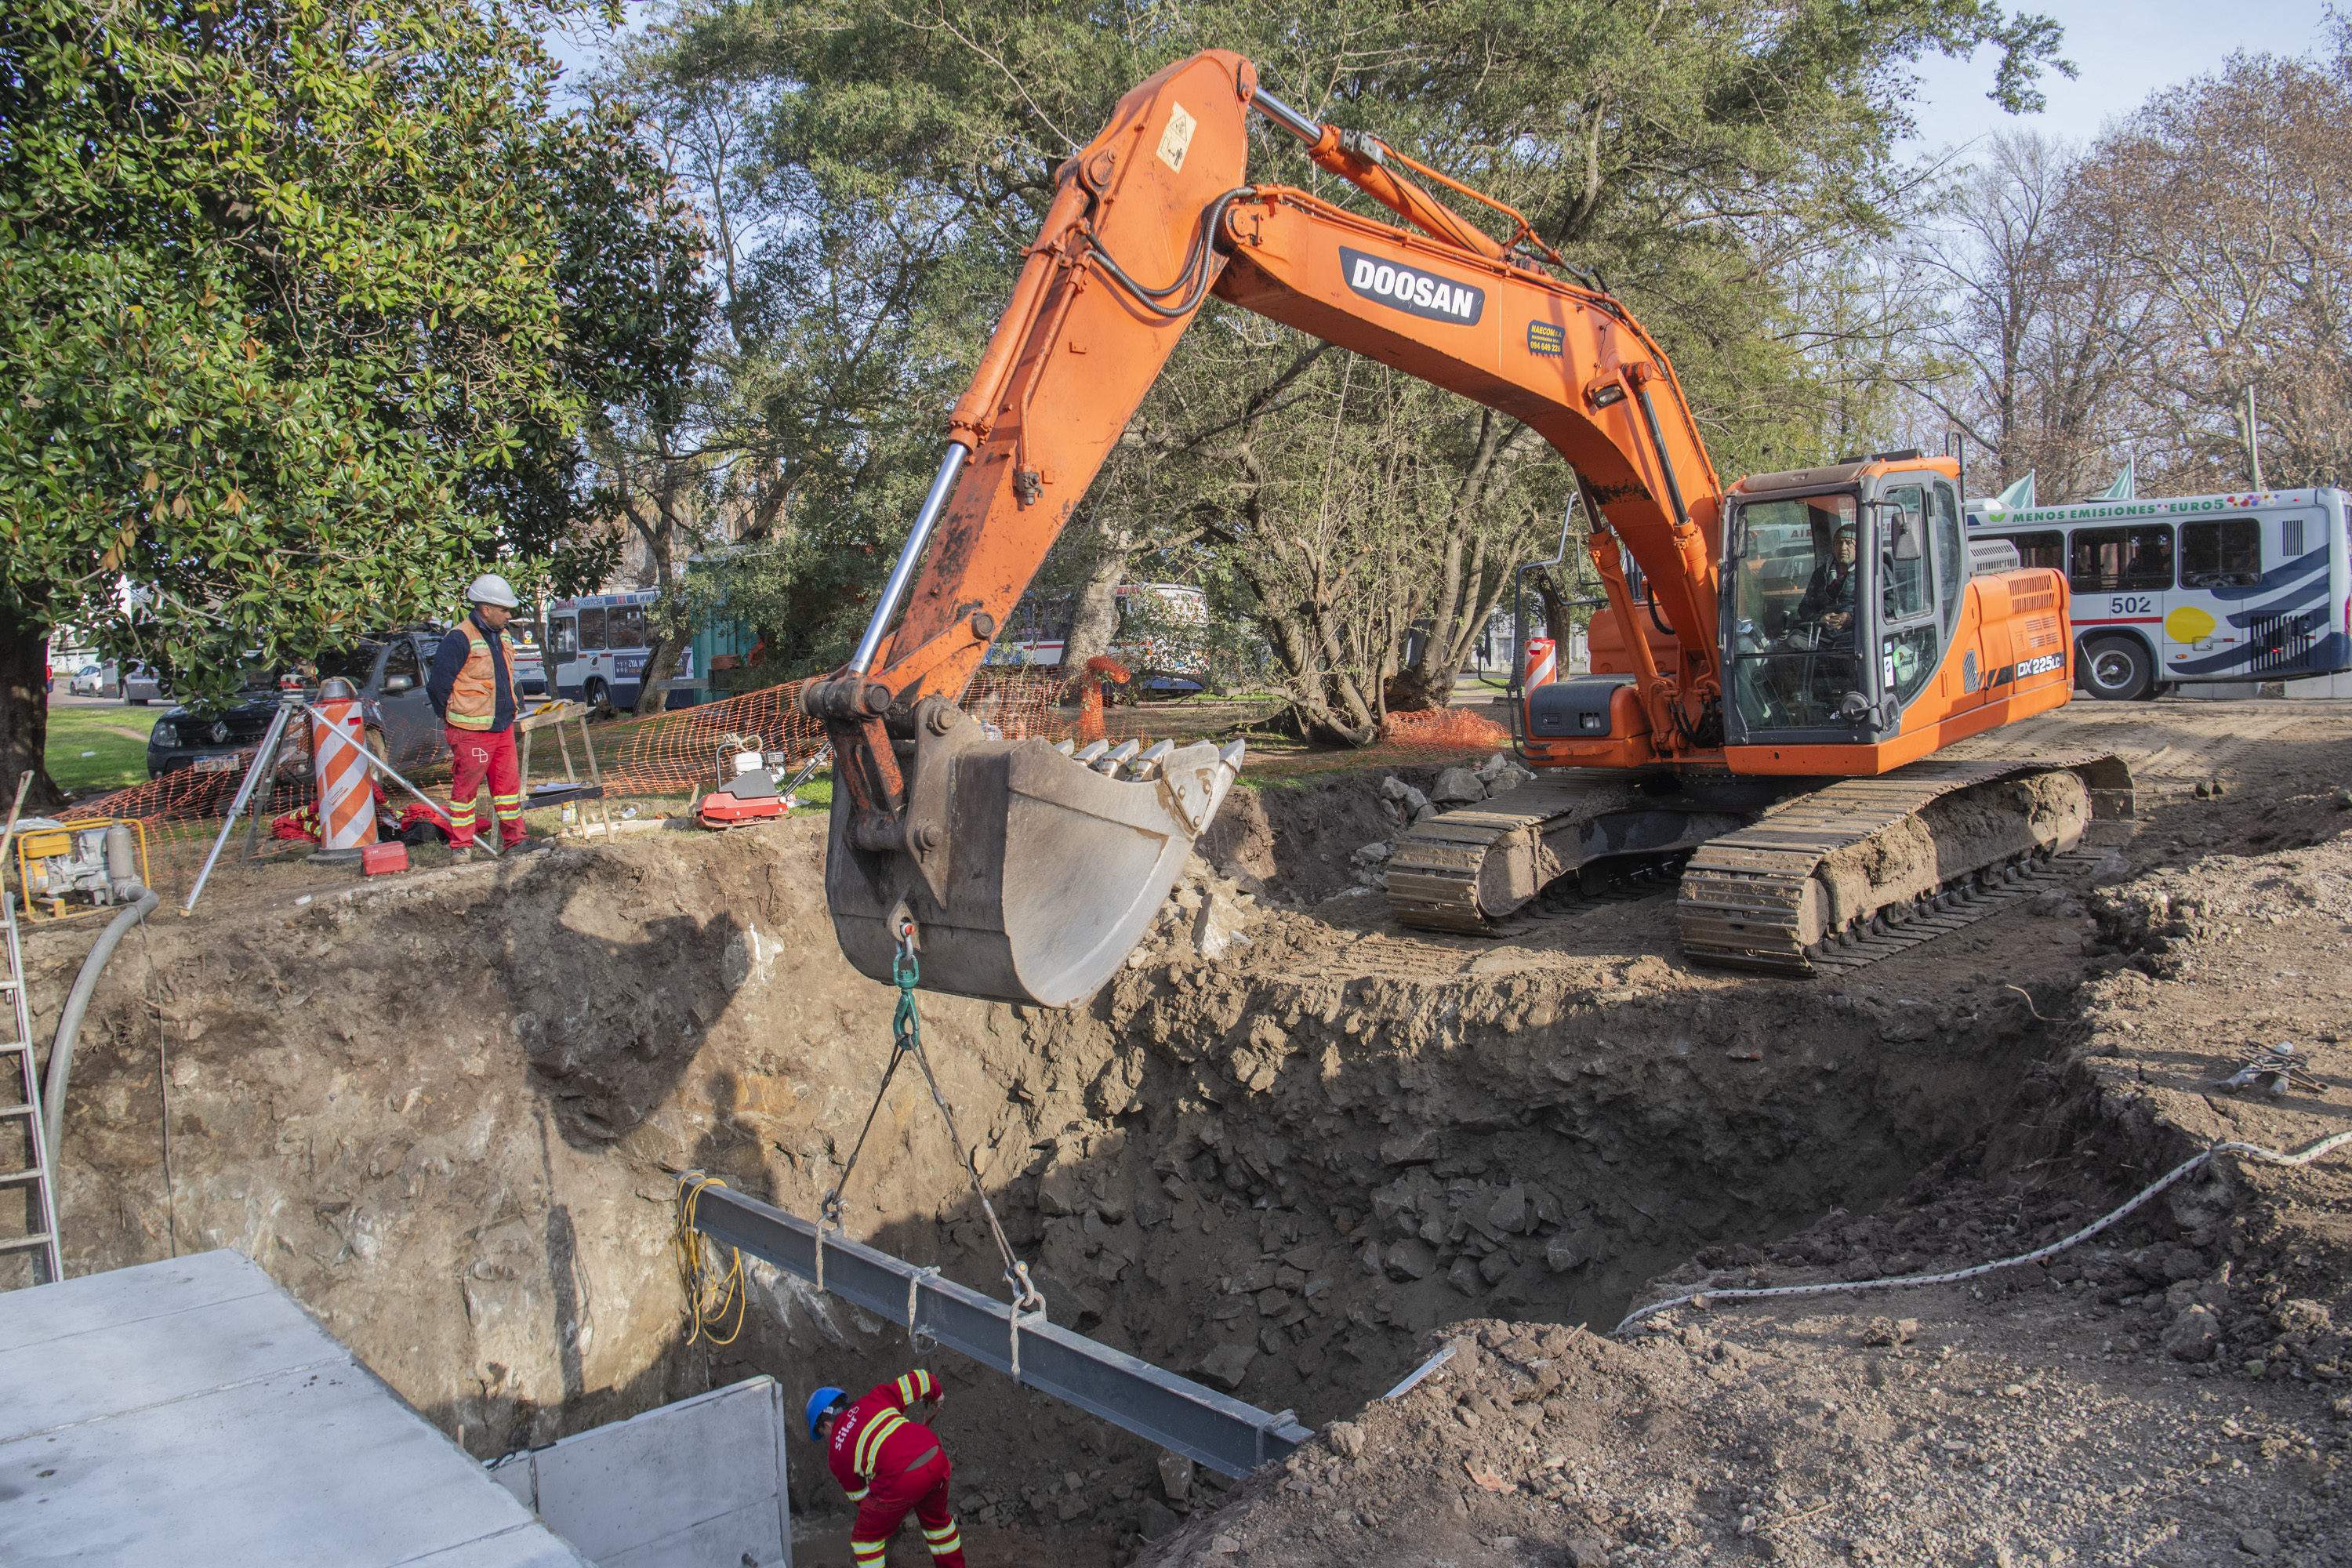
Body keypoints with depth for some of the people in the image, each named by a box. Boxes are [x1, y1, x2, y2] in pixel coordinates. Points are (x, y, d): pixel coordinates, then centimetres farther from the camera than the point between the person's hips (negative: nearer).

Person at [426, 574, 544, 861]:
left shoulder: (500, 637, 12)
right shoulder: (460, 640, -15)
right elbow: (437, 685, -14)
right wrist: (453, 718, -4)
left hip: (503, 728, 8)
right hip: (472, 731, -8)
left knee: (508, 781, 11)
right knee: (466, 786, 1)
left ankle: (515, 838, 19)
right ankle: (461, 845, 9)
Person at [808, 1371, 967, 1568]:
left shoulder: (836, 1451, 15)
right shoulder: (873, 1401, 20)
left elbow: (858, 1496, 23)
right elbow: (919, 1379, 18)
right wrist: (936, 1394, 39)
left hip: (901, 1481, -5)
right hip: (936, 1460, 5)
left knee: (866, 1537, 19)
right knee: (936, 1519, 33)